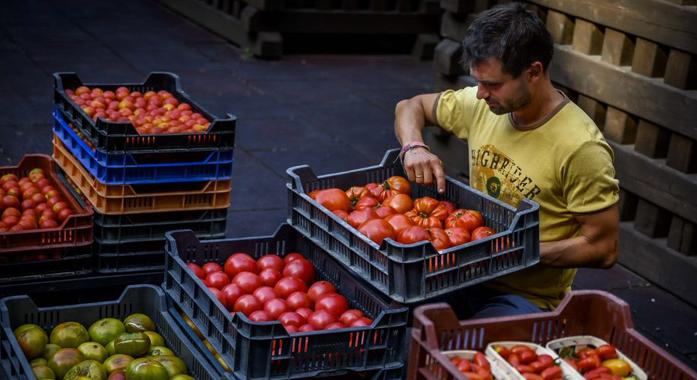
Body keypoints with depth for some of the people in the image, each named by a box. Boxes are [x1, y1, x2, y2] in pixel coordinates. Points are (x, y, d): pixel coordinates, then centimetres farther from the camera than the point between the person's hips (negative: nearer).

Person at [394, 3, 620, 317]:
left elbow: (603, 249, -15)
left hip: (526, 299, -6)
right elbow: (410, 107, 17)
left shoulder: (581, 149, -20)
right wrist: (414, 147, -6)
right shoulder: (480, 105, -1)